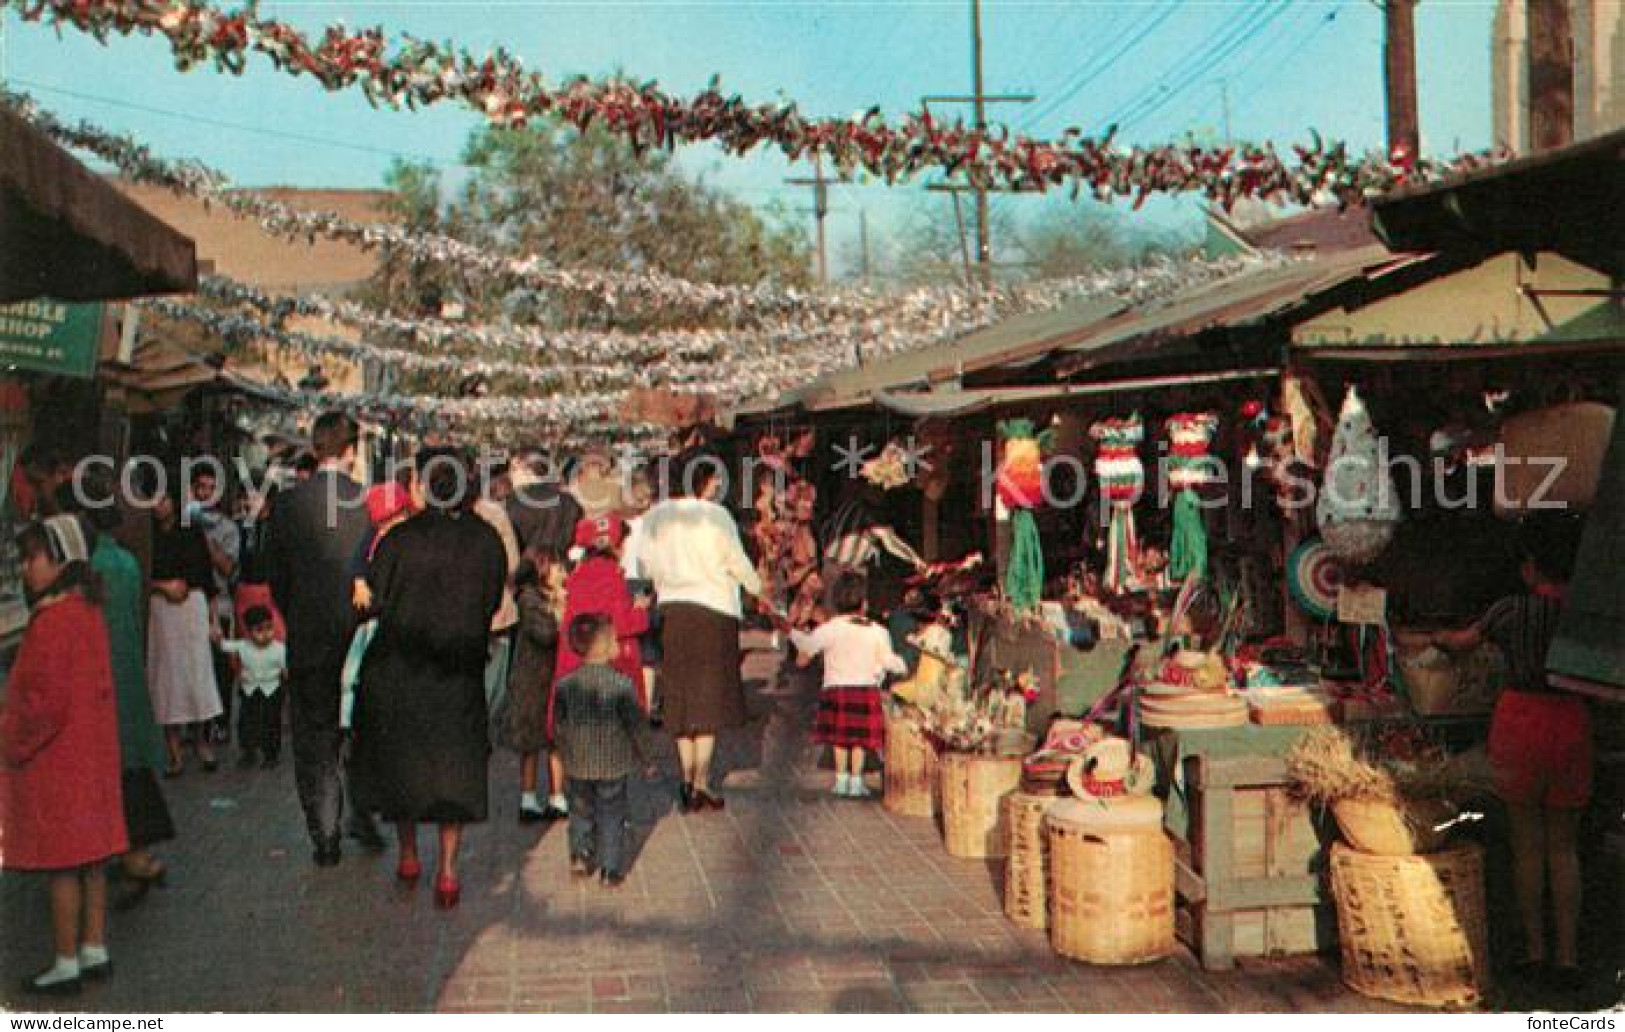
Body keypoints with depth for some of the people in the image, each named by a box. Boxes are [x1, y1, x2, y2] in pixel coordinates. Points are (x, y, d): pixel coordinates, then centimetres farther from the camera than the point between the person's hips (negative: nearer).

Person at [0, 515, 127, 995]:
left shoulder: (52, 622, -20)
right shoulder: (89, 613, 7)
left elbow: (46, 703, -21)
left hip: (54, 760, -9)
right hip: (92, 753, 9)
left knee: (62, 863, 0)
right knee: (89, 856, 14)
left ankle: (67, 963, 9)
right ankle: (94, 950, 23)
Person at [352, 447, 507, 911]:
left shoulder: (399, 539, -16)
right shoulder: (487, 539, -7)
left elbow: (374, 601, -9)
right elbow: (492, 603, 4)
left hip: (399, 669, -2)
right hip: (459, 677, 2)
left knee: (399, 761, 17)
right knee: (453, 768, 10)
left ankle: (408, 856, 27)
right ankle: (448, 872, 5)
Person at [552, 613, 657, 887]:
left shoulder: (565, 685, -5)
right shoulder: (621, 684, -15)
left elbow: (560, 726, 4)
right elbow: (637, 726, -10)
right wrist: (647, 760, 3)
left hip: (578, 765, 3)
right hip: (613, 764, -3)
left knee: (581, 811, 21)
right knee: (611, 815, 8)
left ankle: (580, 855, 13)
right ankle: (611, 870, 10)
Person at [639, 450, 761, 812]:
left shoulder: (656, 516, 3)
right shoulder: (716, 516, -11)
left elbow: (650, 565, 8)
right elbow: (738, 562, -3)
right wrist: (755, 586, 16)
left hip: (672, 609, 5)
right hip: (713, 609, -5)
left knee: (682, 698, 12)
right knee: (710, 700, 2)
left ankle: (688, 781, 17)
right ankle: (701, 785, 1)